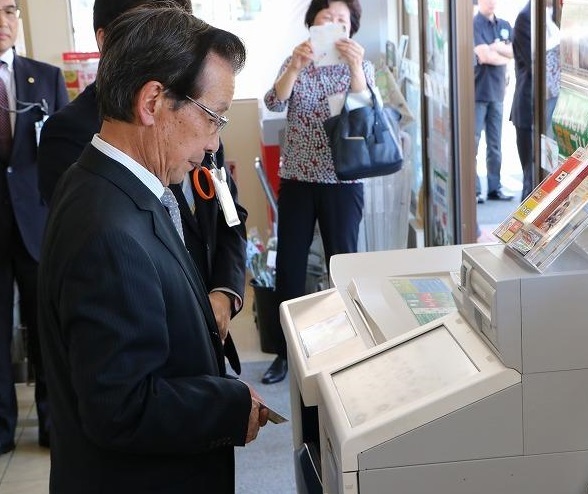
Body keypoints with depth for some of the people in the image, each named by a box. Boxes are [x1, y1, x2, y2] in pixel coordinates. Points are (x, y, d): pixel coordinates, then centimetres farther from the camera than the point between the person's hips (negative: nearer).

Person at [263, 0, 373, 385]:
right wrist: (295, 68, -30)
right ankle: (286, 351, 16)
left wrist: (354, 68, -30)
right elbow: (274, 104, -12)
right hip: (297, 180, 2)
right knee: (288, 265, 4)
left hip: (342, 182, -1)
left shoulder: (362, 66, 1)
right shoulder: (295, 63, 5)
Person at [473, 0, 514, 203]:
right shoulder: (474, 24, -6)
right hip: (477, 92, -6)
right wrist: (504, 56, 0)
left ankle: (494, 188, 15)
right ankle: (473, 190, -3)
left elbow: (514, 52, 4)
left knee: (495, 144, 9)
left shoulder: (504, 26, 14)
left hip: (497, 91, 6)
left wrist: (496, 48, -11)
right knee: (472, 143, -5)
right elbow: (484, 56, -15)